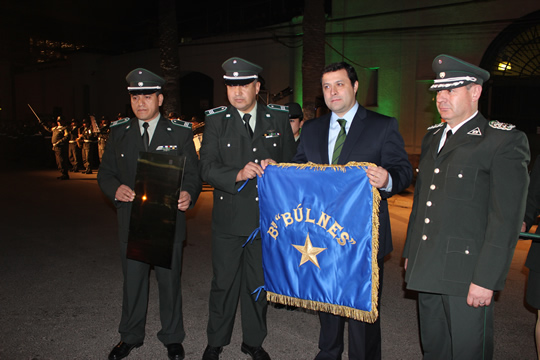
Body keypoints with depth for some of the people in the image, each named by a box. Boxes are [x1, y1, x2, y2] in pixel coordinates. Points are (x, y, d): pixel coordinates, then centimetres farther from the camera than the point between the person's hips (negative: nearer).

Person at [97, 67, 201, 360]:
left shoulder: (180, 133, -1)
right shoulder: (118, 132, 6)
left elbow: (193, 174, -1)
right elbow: (105, 173, 8)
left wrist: (189, 195, -23)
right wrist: (115, 189, -15)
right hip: (131, 223, 2)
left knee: (170, 282, 11)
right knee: (132, 282, 15)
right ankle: (130, 336, 38)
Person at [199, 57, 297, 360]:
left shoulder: (278, 117, 4)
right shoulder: (216, 120, -1)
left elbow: (293, 160, 8)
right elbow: (207, 168, -8)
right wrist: (238, 174, -24)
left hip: (267, 216, 2)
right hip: (229, 218, -1)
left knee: (259, 283, 14)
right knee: (224, 282, 11)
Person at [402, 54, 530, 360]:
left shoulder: (504, 140, -9)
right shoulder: (433, 136, 13)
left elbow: (507, 218, -14)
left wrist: (486, 279, -17)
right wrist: (410, 252, 16)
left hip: (467, 276, -6)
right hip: (428, 270, 7)